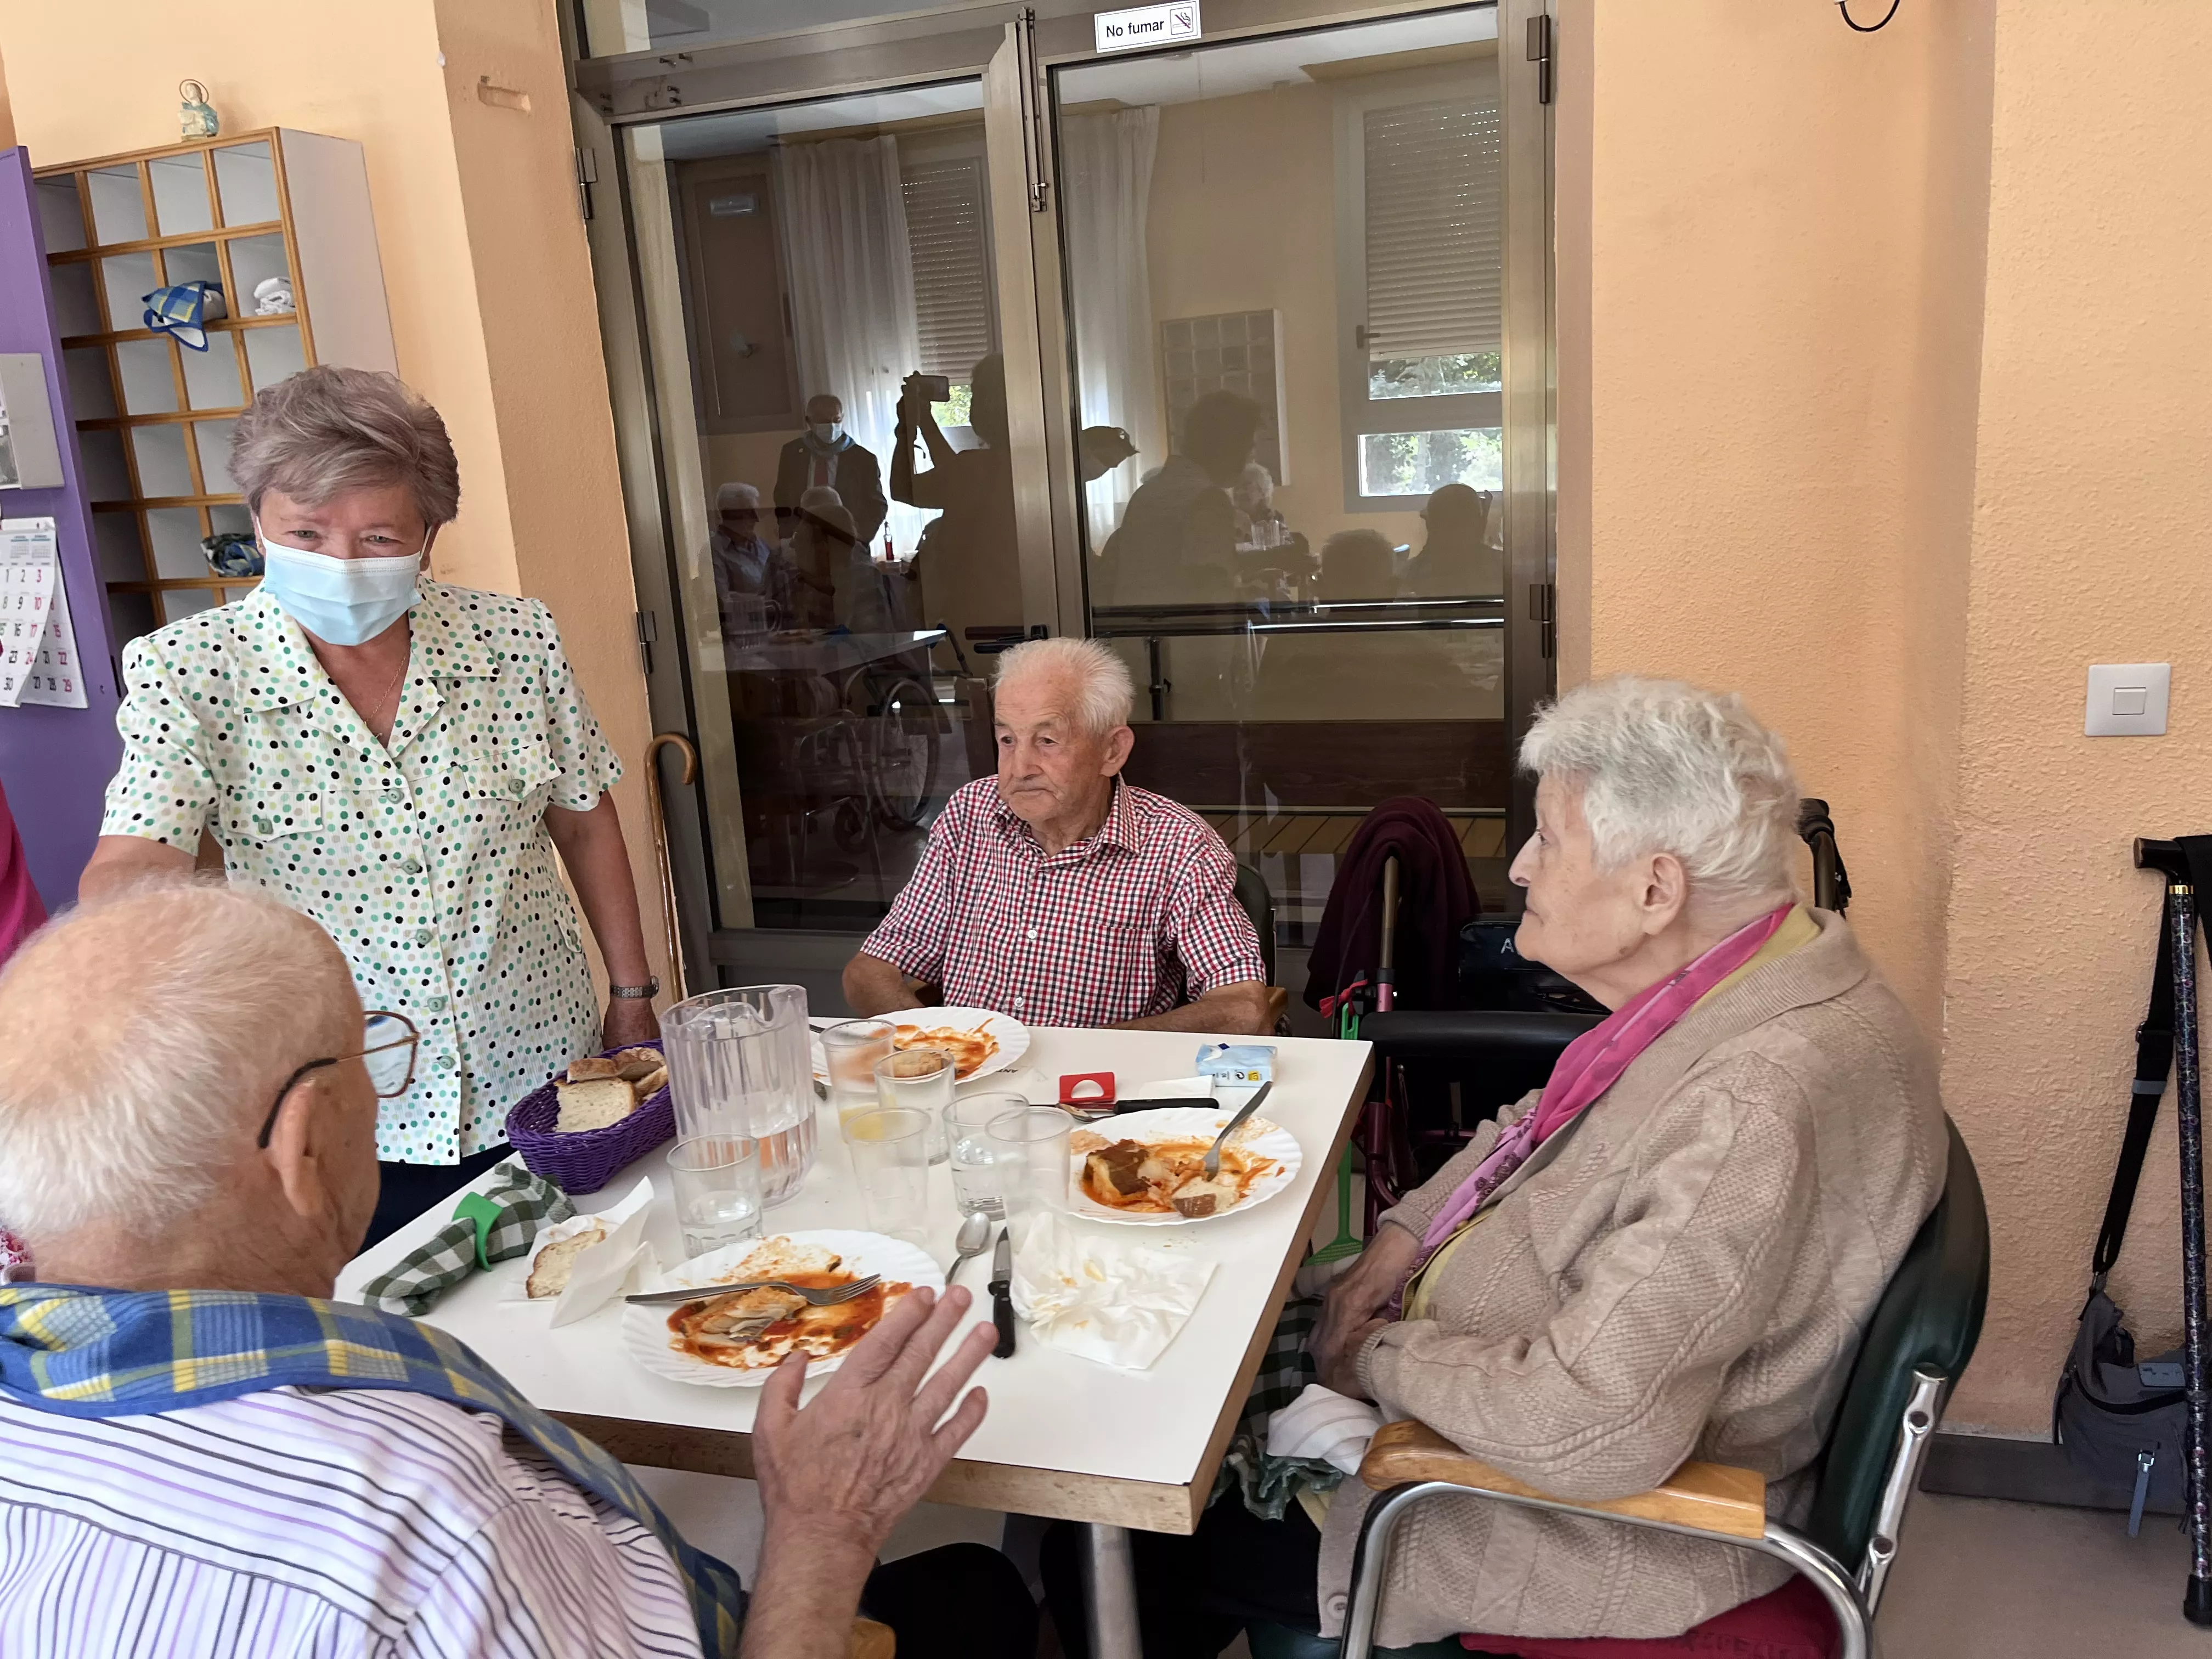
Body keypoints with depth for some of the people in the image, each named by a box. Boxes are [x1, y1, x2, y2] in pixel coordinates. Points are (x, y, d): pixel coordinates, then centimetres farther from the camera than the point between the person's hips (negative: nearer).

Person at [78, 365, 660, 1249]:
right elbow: (132, 864, -20)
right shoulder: (188, 671, -10)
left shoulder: (515, 640, -5)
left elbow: (585, 820, 5)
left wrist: (633, 998, 8)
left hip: (540, 1086, 2)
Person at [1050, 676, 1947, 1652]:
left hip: (1607, 1521, -9)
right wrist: (1407, 1235, 0)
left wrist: (1385, 1358, -19)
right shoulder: (1718, 983, -3)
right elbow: (1540, 1130, 13)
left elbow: (1587, 1431, -36)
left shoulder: (1759, 1107, -35)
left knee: (1115, 1556, -3)